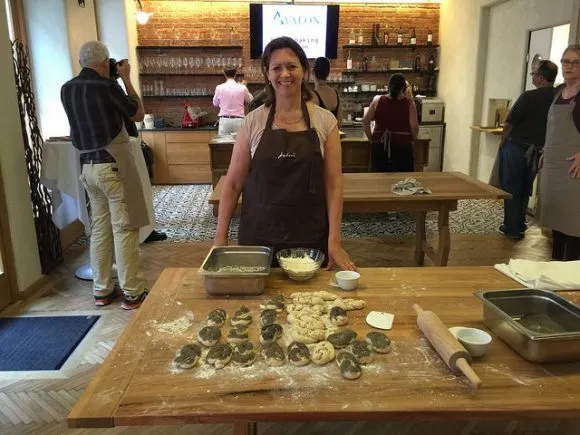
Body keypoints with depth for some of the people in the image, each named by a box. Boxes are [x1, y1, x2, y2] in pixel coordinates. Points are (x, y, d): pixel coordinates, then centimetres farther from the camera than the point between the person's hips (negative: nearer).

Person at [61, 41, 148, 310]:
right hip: (114, 164, -7)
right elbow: (138, 114, 0)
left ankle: (101, 290, 20)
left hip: (88, 166, 7)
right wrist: (126, 79, 7)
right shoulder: (106, 85, -12)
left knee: (99, 228, 13)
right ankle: (131, 293, 5)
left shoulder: (67, 89, 8)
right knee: (124, 229, -1)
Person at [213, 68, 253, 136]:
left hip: (224, 120, 0)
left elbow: (215, 104, 12)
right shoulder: (242, 88, -2)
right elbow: (249, 100, 14)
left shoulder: (219, 88, -1)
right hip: (238, 120, 0)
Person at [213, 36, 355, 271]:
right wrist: (220, 237, -3)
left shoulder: (325, 121, -2)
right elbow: (233, 183, 1)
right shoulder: (253, 122, -2)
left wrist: (334, 241, -9)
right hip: (259, 235, 0)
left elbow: (333, 184, -3)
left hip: (310, 238, 0)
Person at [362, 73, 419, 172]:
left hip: (380, 147, 2)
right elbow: (414, 127, -8)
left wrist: (371, 139, 8)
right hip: (402, 147, -2)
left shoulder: (377, 100, -1)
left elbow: (365, 121, -1)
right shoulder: (409, 104, -6)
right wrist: (411, 140, 11)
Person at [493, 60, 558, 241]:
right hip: (538, 151, 5)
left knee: (511, 188, 6)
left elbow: (509, 124, -14)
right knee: (525, 189, 19)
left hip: (516, 147, -5)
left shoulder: (529, 97, -18)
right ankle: (520, 225, 29)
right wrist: (542, 144, 16)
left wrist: (503, 142, 1)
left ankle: (512, 229, 10)